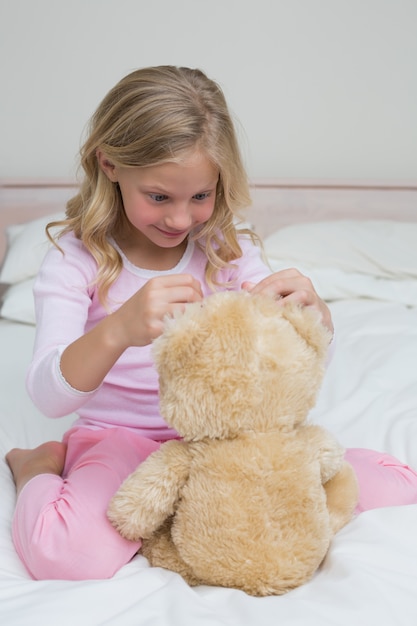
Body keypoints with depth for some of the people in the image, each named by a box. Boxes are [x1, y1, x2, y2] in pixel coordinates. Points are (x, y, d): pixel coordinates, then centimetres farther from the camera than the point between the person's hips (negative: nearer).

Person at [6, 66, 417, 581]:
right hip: (119, 438, -3)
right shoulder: (78, 258, -10)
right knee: (64, 549, -36)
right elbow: (49, 396, -22)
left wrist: (313, 312, -29)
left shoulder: (228, 248, -1)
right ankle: (41, 467, 3)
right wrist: (118, 330, -42)